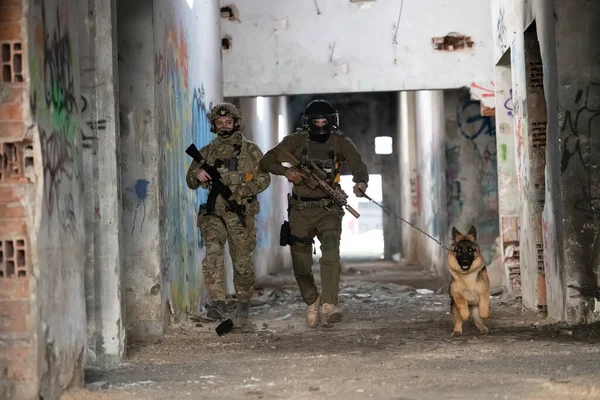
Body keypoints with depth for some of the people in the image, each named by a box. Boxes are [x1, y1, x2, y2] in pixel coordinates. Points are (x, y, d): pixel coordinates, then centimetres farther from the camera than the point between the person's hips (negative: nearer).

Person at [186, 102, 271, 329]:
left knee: (242, 262, 5)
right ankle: (217, 302, -25)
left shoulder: (250, 151, 4)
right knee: (213, 252, -22)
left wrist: (241, 191, -16)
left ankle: (244, 303, 26)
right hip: (214, 212, 1)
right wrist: (197, 175, -9)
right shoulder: (207, 152, 12)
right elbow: (190, 182, 16)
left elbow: (264, 179, -1)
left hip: (241, 213, -1)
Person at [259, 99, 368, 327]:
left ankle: (328, 306, -30)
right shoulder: (296, 141, 1)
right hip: (301, 211, 1)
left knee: (331, 254, -25)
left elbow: (357, 165, -13)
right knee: (301, 265, 6)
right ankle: (312, 302, 33)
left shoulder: (340, 143, 0)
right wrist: (286, 171, -19)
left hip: (328, 210, -1)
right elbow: (266, 161, 1)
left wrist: (360, 182, -36)